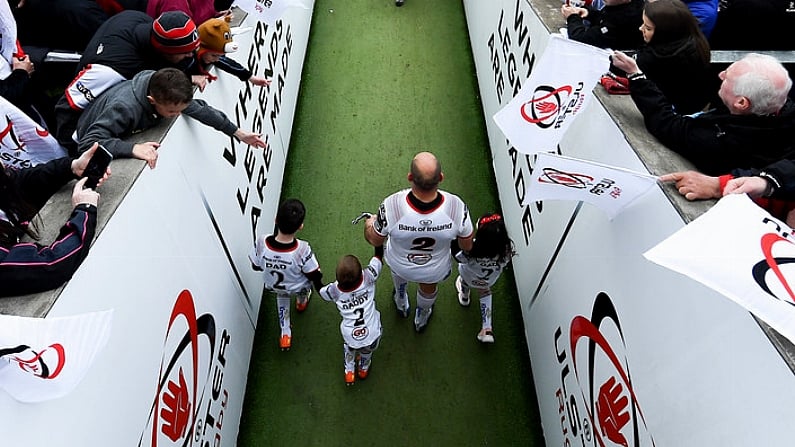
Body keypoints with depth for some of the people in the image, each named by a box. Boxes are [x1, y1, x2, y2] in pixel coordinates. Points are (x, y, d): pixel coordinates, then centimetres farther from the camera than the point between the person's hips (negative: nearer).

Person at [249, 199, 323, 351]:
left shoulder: (261, 243, -35)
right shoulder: (303, 250, -41)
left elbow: (256, 266, -14)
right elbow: (314, 276, -24)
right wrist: (320, 288, -1)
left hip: (272, 286, 3)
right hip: (299, 288, -2)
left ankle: (285, 333, 43)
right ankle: (302, 301, 61)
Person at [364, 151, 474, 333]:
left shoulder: (391, 206, -39)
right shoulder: (457, 206, -36)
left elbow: (375, 241, -18)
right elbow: (467, 246, -16)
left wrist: (370, 224, 6)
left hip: (399, 266, 0)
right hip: (435, 271, 1)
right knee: (428, 288, 38)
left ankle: (401, 303, 68)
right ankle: (421, 318, 69)